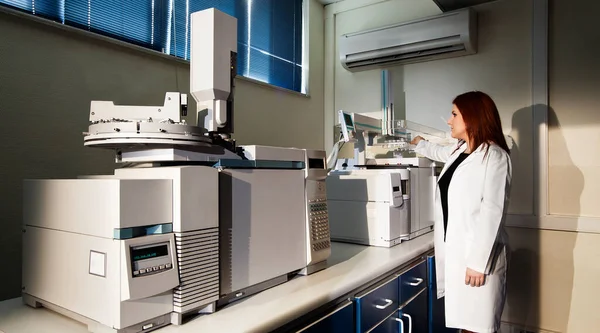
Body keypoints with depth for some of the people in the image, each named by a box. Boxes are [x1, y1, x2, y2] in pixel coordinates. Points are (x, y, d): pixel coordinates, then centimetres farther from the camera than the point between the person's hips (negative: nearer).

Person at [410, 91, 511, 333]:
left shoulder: (494, 156, -10)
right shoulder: (458, 151, 13)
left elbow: (491, 212, -16)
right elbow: (437, 152, 38)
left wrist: (479, 262, -18)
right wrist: (416, 141, 53)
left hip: (478, 255, -7)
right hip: (454, 250, 7)